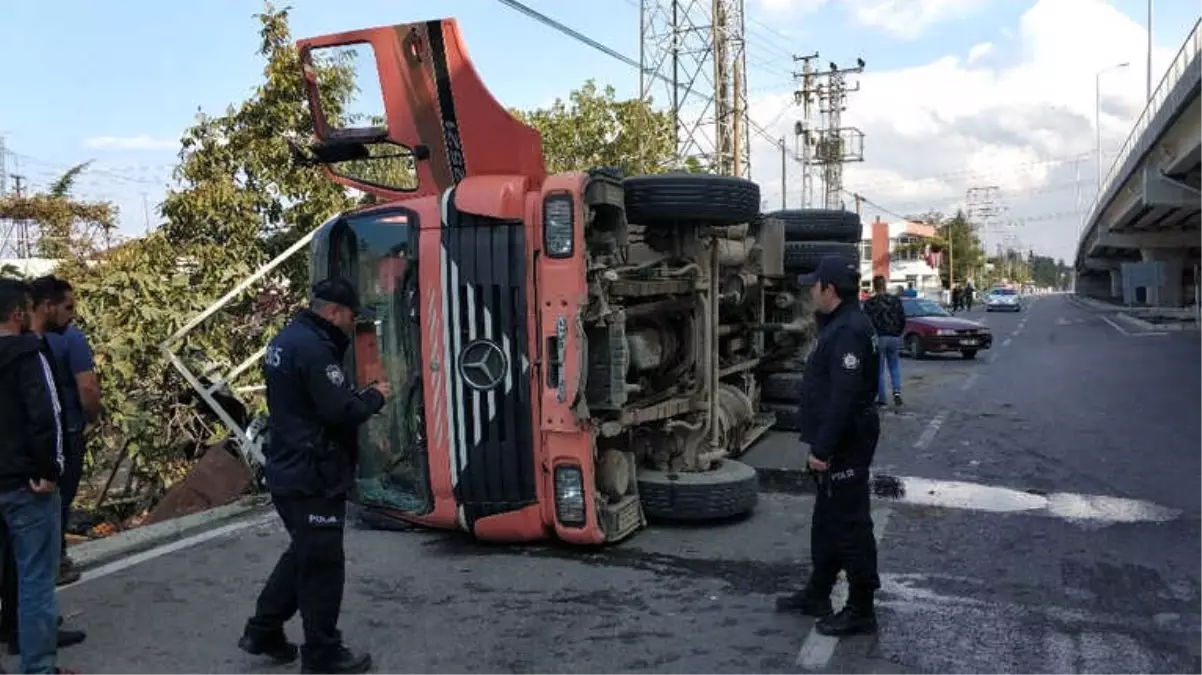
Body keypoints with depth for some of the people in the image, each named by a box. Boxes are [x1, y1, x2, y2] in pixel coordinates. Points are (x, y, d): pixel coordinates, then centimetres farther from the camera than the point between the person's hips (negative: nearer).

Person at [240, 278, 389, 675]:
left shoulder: (287, 339, 12)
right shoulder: (313, 347, -21)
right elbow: (340, 411, -26)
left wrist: (358, 394, 5)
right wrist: (375, 397, -8)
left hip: (289, 470, 10)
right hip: (312, 476, -10)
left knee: (303, 553, 23)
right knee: (323, 564, 2)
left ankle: (263, 631, 32)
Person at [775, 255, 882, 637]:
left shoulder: (848, 331, -21)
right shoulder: (841, 326, 14)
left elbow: (844, 398, -27)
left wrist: (822, 449, -25)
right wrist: (820, 445, 21)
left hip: (845, 447, -11)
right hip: (838, 445, 11)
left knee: (849, 526, -1)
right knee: (827, 521, 19)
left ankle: (860, 611, 11)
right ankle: (817, 595, 32)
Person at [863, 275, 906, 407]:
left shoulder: (869, 303, -8)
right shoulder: (896, 300, 2)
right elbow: (903, 320, 3)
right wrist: (898, 333, 17)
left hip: (878, 338, -3)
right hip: (894, 338, 3)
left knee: (879, 370, 5)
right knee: (895, 367, 15)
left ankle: (881, 398, 5)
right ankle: (897, 391, -3)